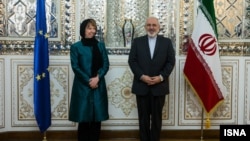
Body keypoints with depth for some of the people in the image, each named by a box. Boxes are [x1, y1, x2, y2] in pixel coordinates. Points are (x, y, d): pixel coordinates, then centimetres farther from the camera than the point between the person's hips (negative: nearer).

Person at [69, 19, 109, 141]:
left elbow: (106, 64, 4)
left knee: (97, 117, 4)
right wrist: (88, 81, -12)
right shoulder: (76, 47, 1)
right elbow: (75, 67, -6)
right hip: (82, 87, -3)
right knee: (83, 118, 1)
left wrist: (97, 78, -12)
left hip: (98, 86, 3)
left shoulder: (100, 45, 10)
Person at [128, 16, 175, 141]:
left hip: (159, 86, 0)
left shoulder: (167, 42, 6)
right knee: (143, 117, 7)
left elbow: (171, 62, 1)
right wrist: (141, 76, -13)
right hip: (141, 86, 0)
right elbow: (132, 61, 0)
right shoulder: (137, 41, 6)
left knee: (157, 117, 7)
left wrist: (161, 77, -12)